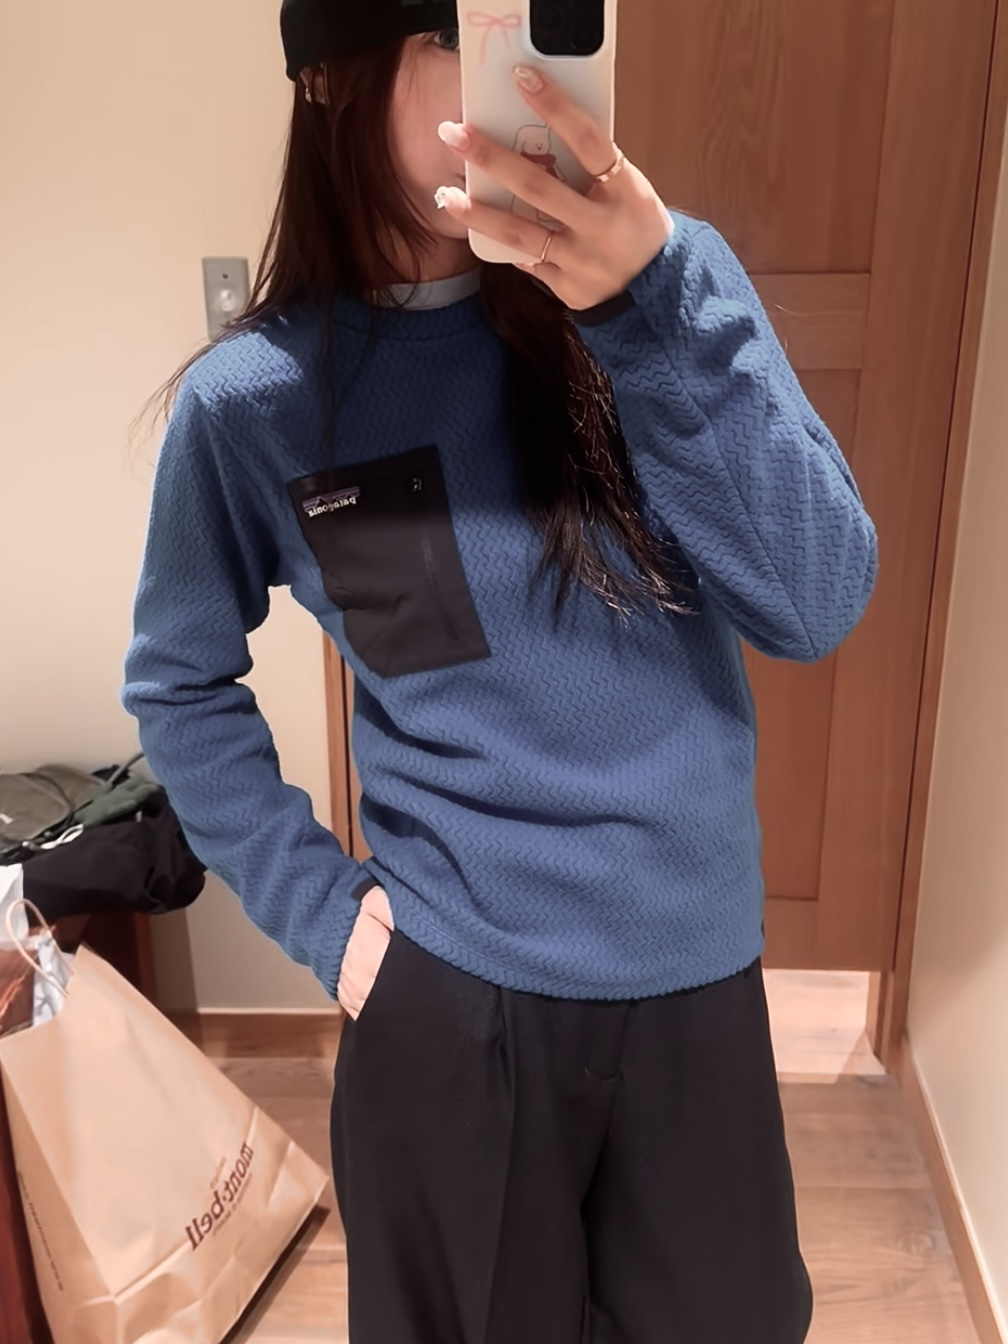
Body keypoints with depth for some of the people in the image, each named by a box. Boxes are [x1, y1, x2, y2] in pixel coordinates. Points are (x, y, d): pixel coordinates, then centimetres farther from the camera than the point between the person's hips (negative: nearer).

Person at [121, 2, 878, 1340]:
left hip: (696, 967, 2)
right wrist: (316, 905, -4)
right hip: (448, 988, -1)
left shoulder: (665, 277, -7)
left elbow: (818, 608, -16)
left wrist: (657, 311, -28)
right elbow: (178, 682, 5)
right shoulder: (257, 395, -8)